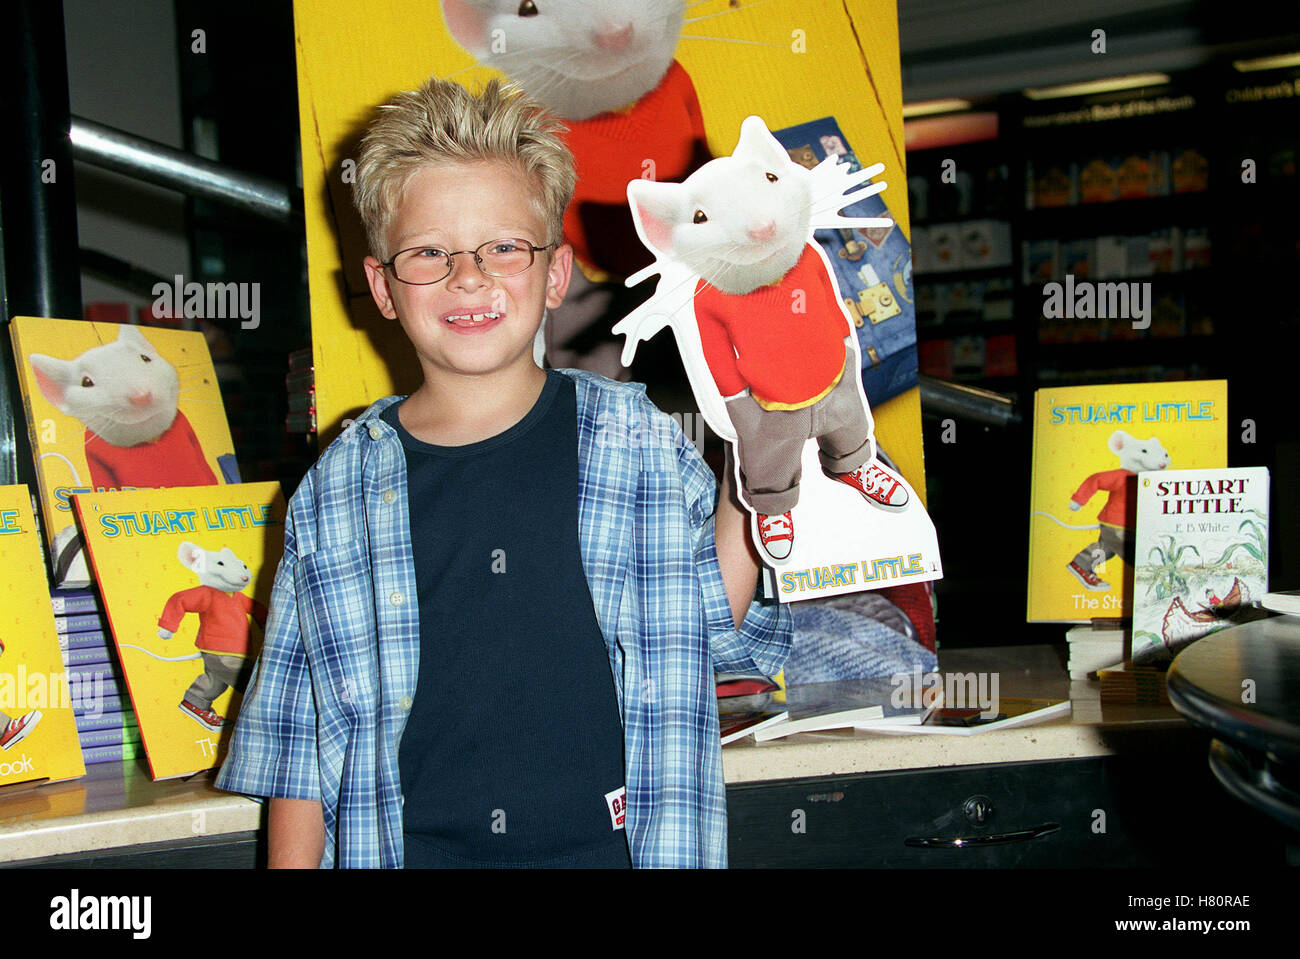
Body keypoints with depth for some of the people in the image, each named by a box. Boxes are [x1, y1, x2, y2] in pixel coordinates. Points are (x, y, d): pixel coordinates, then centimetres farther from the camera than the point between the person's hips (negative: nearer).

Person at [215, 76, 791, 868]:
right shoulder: (338, 489, 0)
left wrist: (748, 477, -6)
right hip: (411, 849, 1)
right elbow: (297, 740, 6)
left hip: (611, 846, 0)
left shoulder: (638, 439, -1)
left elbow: (711, 628, 4)